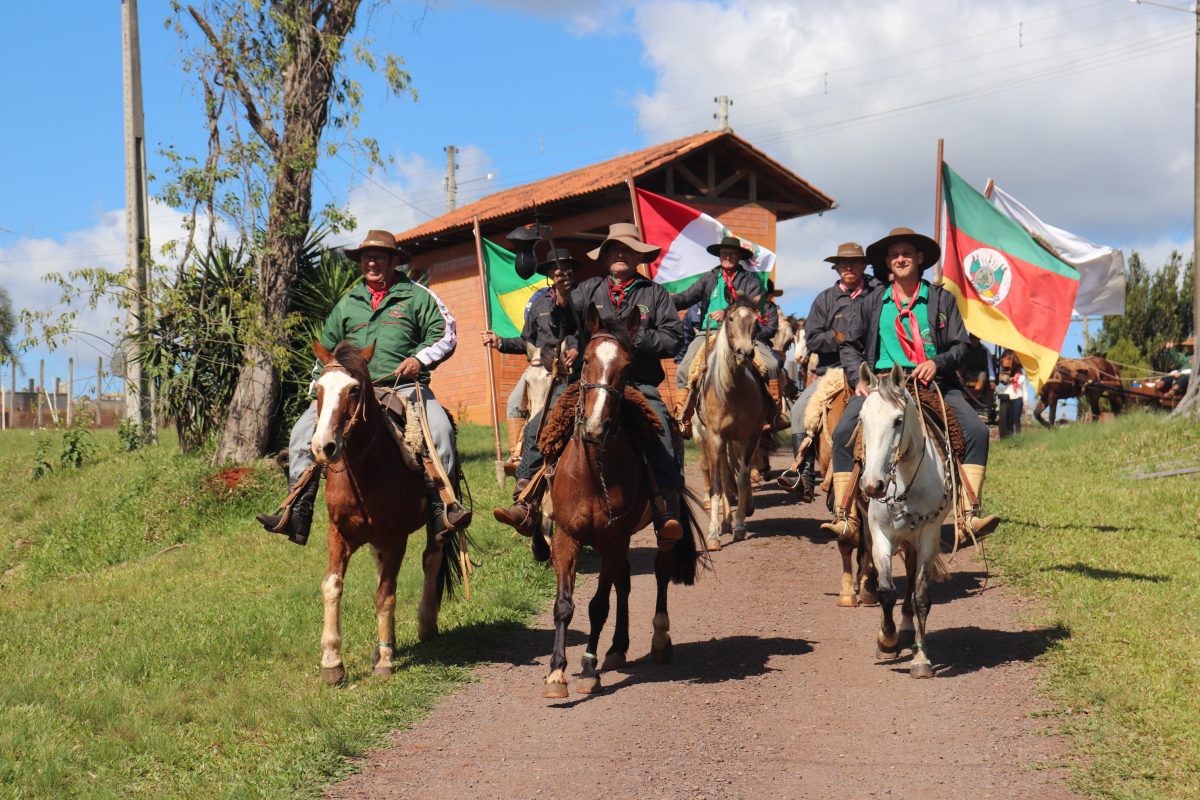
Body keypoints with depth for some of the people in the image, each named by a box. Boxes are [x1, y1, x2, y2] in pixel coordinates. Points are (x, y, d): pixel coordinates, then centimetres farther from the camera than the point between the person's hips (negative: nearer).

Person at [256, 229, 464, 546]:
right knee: (304, 431, -14)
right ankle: (297, 513, -16)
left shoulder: (416, 296, 9)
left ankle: (443, 507, -27)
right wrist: (317, 392, 15)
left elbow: (445, 334, 3)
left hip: (404, 388, -3)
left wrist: (420, 358, -14)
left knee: (440, 428, -31)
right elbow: (328, 349, 25)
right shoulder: (347, 303, 20)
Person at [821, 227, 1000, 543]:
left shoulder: (942, 299, 12)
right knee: (843, 432, -25)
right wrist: (858, 378, -3)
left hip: (933, 382, 0)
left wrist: (937, 363, -12)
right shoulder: (871, 303, 14)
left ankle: (970, 514, -21)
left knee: (976, 431, -22)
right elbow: (849, 345, 15)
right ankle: (845, 519, -24)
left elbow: (960, 344, 8)